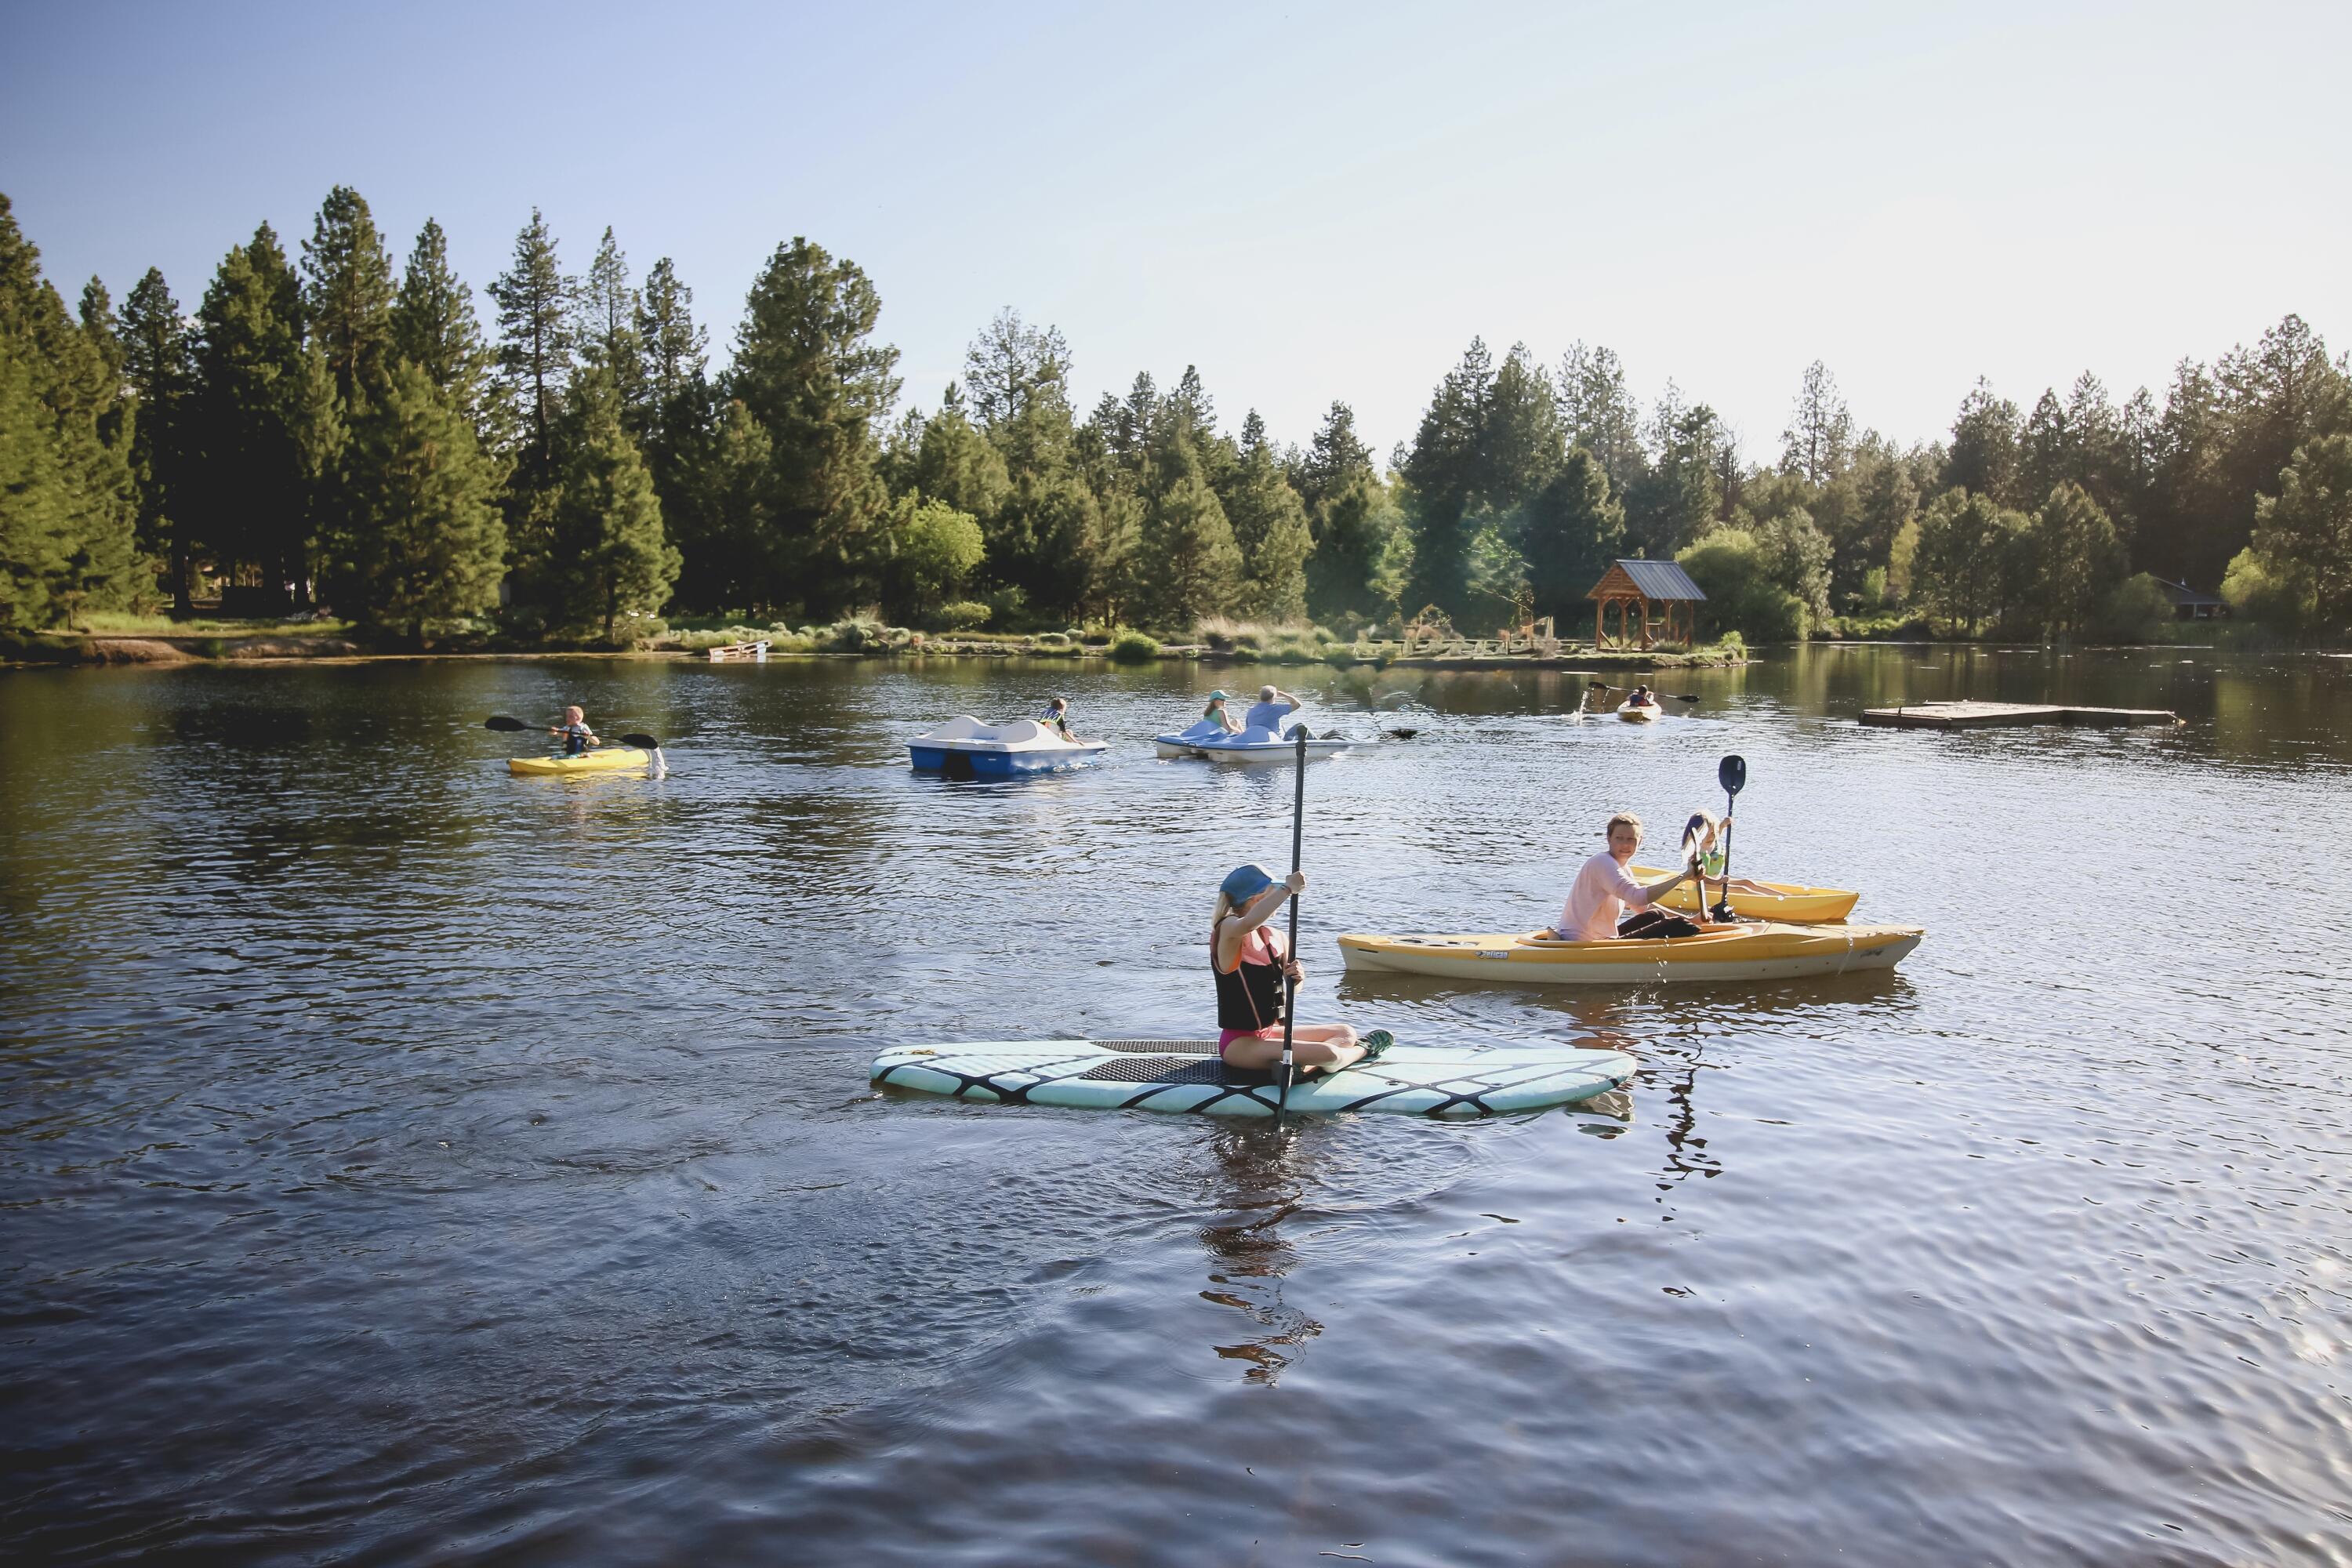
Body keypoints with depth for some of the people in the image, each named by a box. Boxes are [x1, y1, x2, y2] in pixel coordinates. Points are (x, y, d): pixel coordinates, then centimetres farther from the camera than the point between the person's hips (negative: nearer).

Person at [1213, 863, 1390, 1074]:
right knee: (1328, 1054, -23)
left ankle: (1302, 1068, -17)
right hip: (1240, 1043, -10)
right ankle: (1363, 1049, 11)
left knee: (1346, 1033, 9)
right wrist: (1288, 888, -35)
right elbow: (1247, 924, -42)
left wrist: (1296, 977, -10)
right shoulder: (1227, 929, -16)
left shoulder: (1273, 937, 10)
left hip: (1270, 1032, 10)